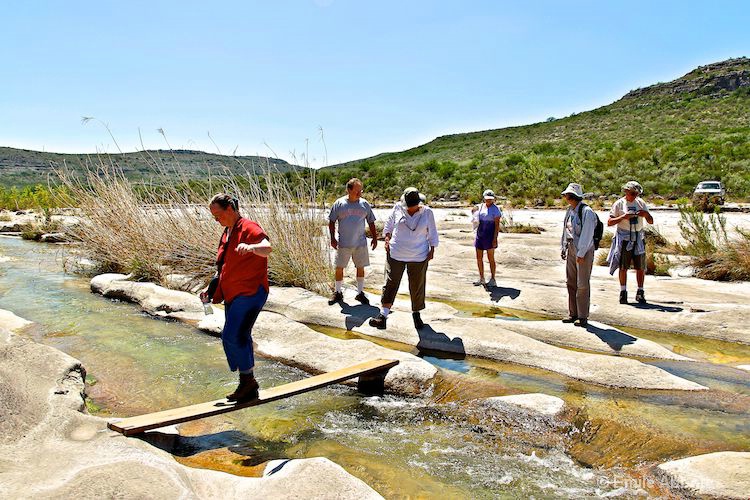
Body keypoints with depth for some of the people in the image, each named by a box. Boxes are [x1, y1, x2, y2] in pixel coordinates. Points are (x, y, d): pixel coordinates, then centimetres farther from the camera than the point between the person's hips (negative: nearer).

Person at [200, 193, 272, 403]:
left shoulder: (248, 227, -13)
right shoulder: (227, 232, 16)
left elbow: (267, 248, -32)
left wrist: (250, 247, -53)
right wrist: (211, 291, 19)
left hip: (250, 293, -9)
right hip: (232, 294, 10)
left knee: (232, 336, -15)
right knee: (240, 338, 12)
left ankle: (248, 380, 3)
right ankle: (248, 387, 23)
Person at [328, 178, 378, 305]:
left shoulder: (364, 204, 2)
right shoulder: (339, 204, -4)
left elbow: (371, 222, 9)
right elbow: (332, 221, 1)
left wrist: (374, 238, 6)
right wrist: (332, 238, -5)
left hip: (360, 243, 1)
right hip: (343, 244, -1)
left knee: (360, 268, 7)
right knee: (339, 268, 5)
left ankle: (360, 293, 21)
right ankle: (338, 293, 20)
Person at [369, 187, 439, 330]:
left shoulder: (427, 212, -3)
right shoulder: (398, 208, -3)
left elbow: (432, 233, 7)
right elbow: (389, 225, 11)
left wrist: (432, 250, 4)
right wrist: (387, 238, 0)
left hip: (418, 257, 0)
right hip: (396, 254, 0)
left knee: (417, 286, 9)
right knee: (390, 284, -6)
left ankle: (416, 314, 27)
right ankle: (383, 315, -8)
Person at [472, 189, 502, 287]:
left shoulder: (495, 209, -8)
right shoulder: (480, 207, 11)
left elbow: (497, 225, -12)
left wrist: (495, 239, -18)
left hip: (490, 236, -6)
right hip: (480, 235, 7)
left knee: (491, 258, -1)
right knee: (479, 258, 8)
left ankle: (493, 280, 7)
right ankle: (481, 278, 19)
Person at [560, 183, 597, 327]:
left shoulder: (587, 212, -15)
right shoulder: (570, 210, 10)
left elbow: (587, 234, -18)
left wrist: (581, 254, -19)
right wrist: (563, 248, 14)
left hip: (584, 251, -8)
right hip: (571, 249, 8)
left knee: (582, 284, -3)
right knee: (571, 282, 11)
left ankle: (583, 317, 5)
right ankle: (573, 314, 20)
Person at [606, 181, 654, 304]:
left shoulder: (641, 203, 10)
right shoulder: (619, 204, -1)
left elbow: (651, 222, 11)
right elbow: (609, 222, -6)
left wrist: (646, 214, -10)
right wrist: (623, 217, -19)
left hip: (639, 238, 3)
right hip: (624, 238, -3)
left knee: (641, 267, 3)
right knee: (623, 267, 0)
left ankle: (640, 293, 14)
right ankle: (623, 293, 8)